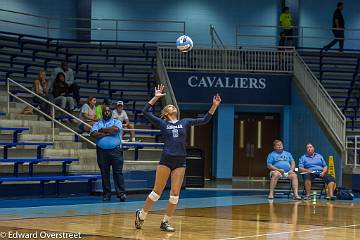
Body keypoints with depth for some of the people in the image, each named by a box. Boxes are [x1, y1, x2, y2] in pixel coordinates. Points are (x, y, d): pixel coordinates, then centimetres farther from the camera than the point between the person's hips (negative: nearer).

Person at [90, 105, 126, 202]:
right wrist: (108, 133, -9)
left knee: (118, 172, -6)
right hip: (102, 151, 2)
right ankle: (107, 194, 10)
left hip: (115, 150, -2)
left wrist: (102, 130, -3)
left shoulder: (116, 122, 10)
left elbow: (116, 129, -14)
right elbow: (93, 134, -6)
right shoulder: (97, 124, 13)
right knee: (104, 173, 4)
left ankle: (121, 193, -8)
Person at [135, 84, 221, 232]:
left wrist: (214, 106, 5)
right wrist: (156, 97, -2)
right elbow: (145, 112, 0)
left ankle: (165, 222, 9)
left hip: (180, 162, 3)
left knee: (175, 194, 0)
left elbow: (204, 120, 13)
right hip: (166, 160, -3)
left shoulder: (184, 122, 14)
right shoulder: (162, 123, 6)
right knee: (157, 192, -1)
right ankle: (141, 215, 15)